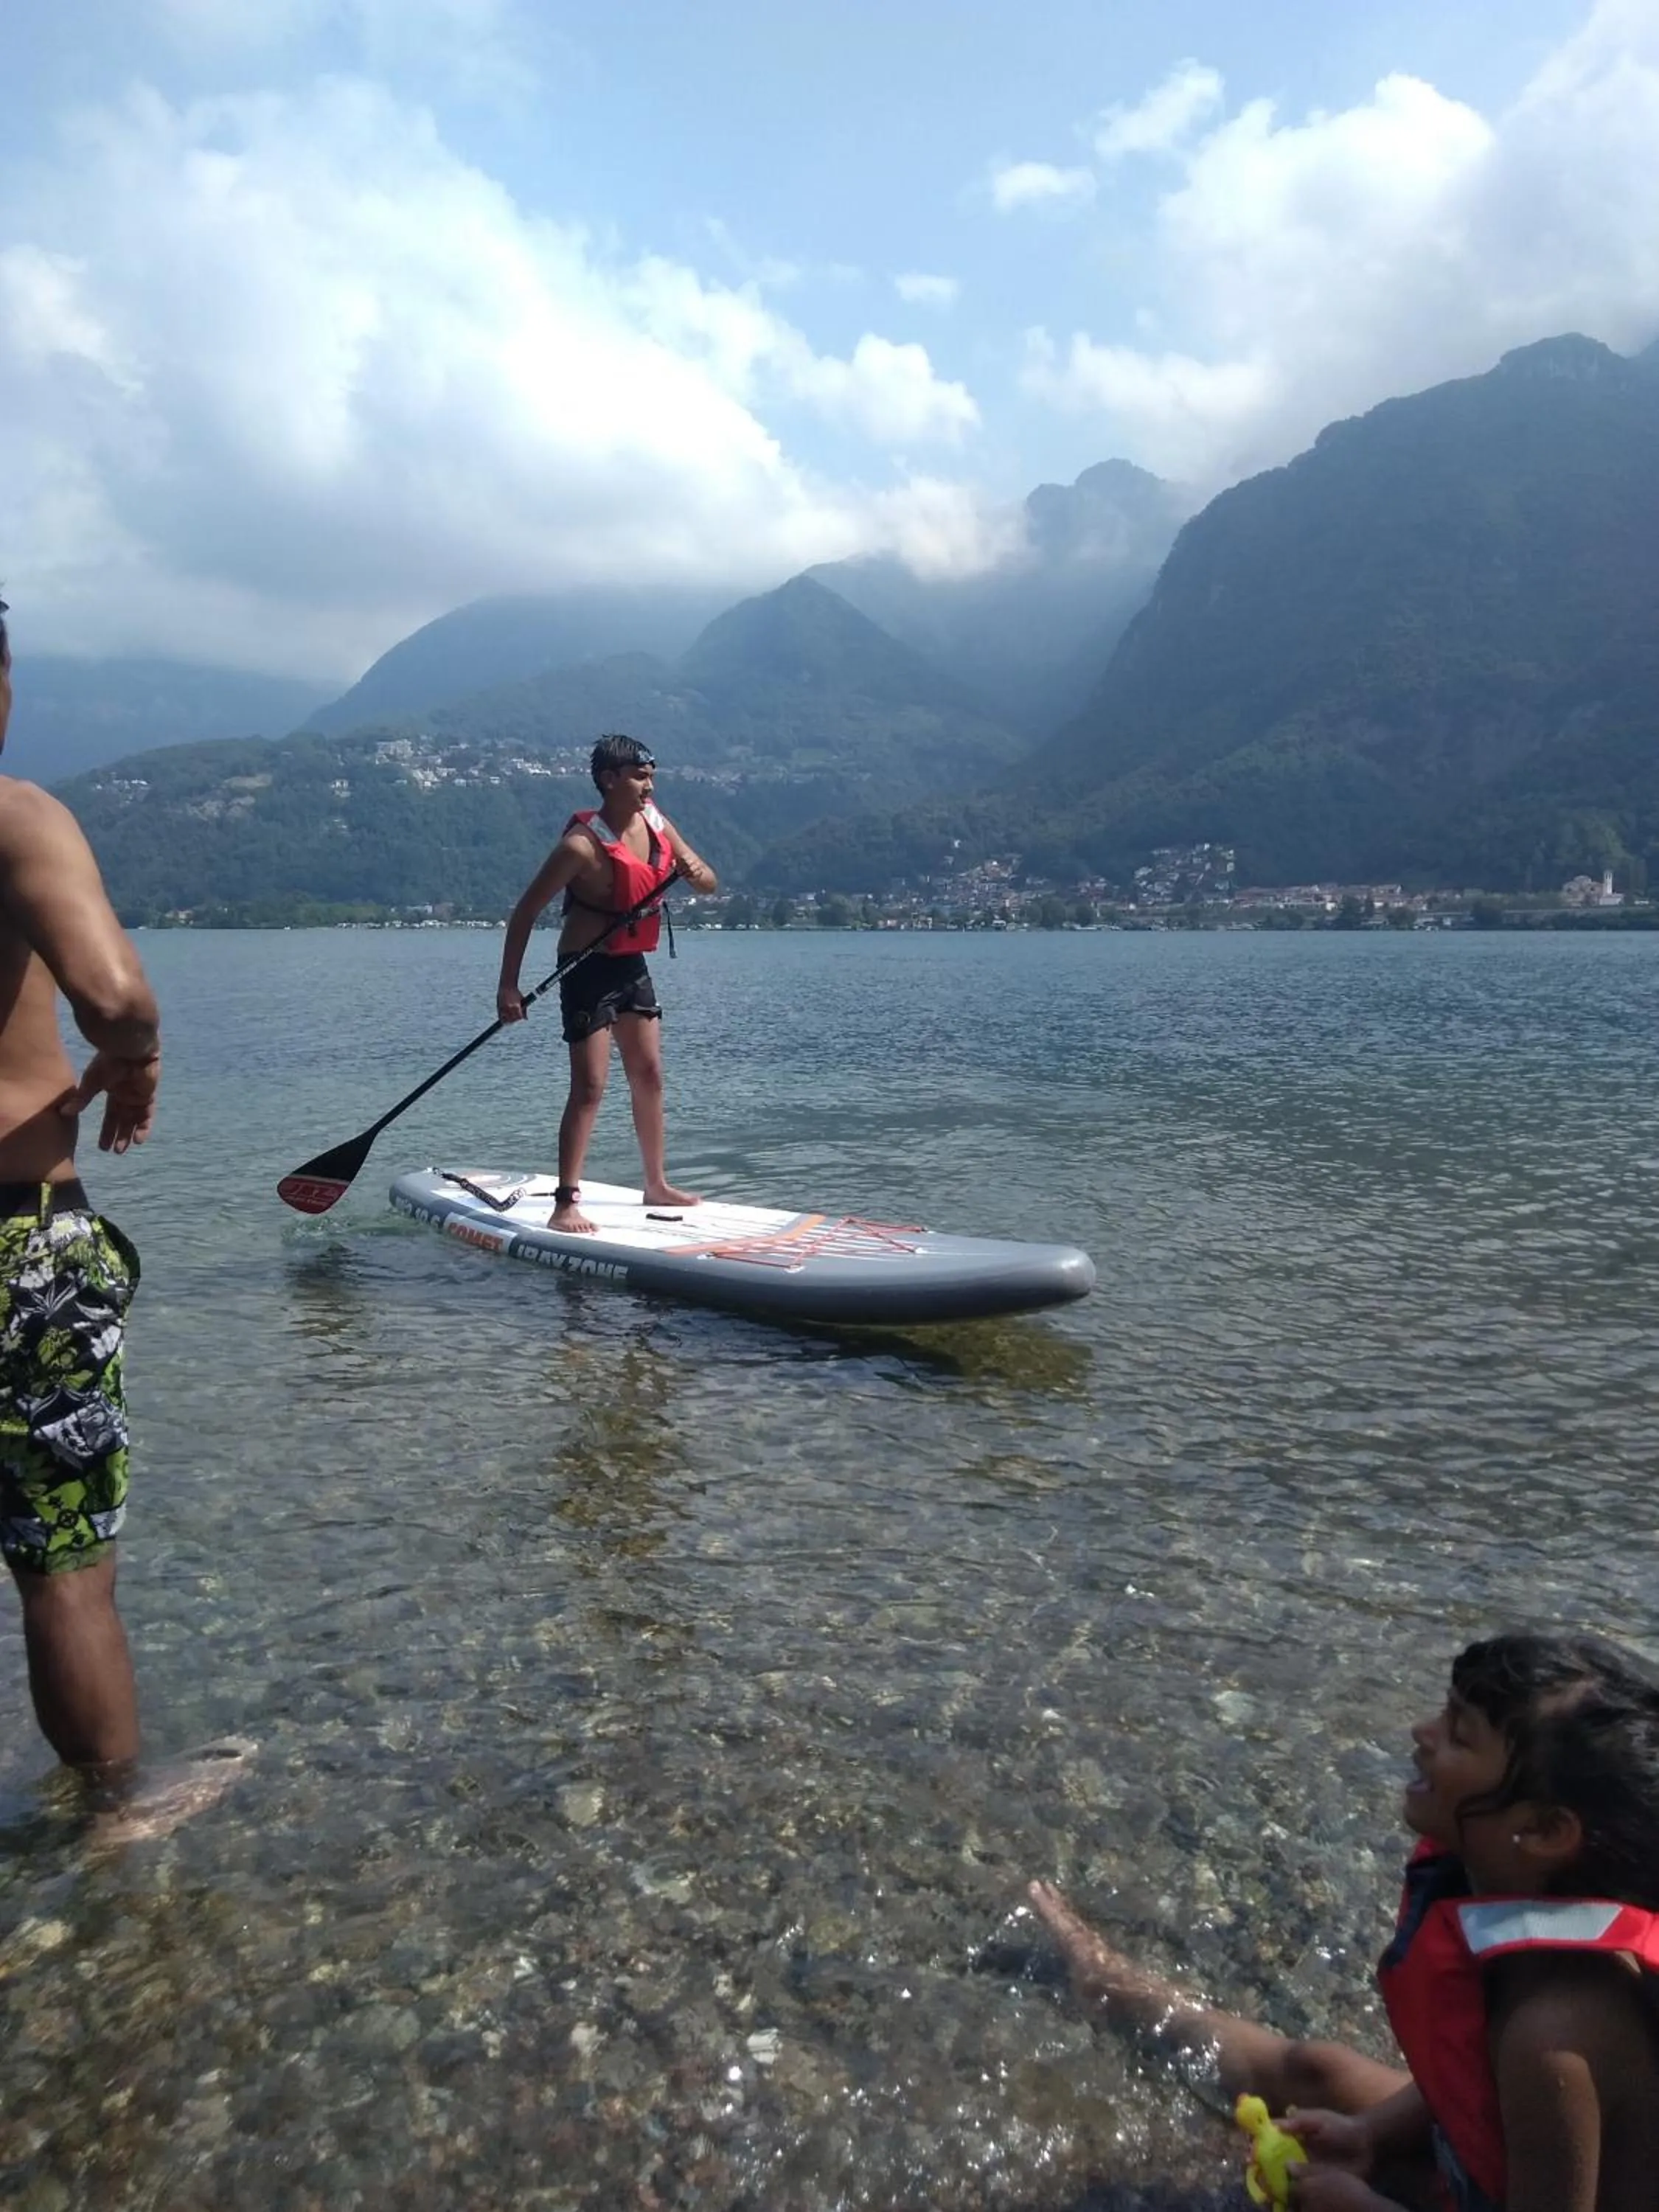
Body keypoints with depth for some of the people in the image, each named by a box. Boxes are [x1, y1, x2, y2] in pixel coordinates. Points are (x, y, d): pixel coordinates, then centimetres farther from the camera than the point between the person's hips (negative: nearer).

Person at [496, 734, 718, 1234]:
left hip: (632, 966, 8)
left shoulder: (655, 823, 1)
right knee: (590, 1087, -11)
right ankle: (566, 1204, -7)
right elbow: (526, 911, -17)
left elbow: (710, 882, 8)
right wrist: (509, 986, -22)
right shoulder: (583, 844, -20)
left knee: (649, 1075, 13)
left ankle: (657, 1184, 25)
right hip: (589, 970, -7)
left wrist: (696, 873, -18)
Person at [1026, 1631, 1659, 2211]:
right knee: (1314, 2073, 20)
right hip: (1511, 2161, 7)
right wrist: (1370, 2133, -6)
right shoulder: (1503, 1881, -16)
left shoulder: (1553, 2028, -40)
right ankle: (1112, 1984, 44)